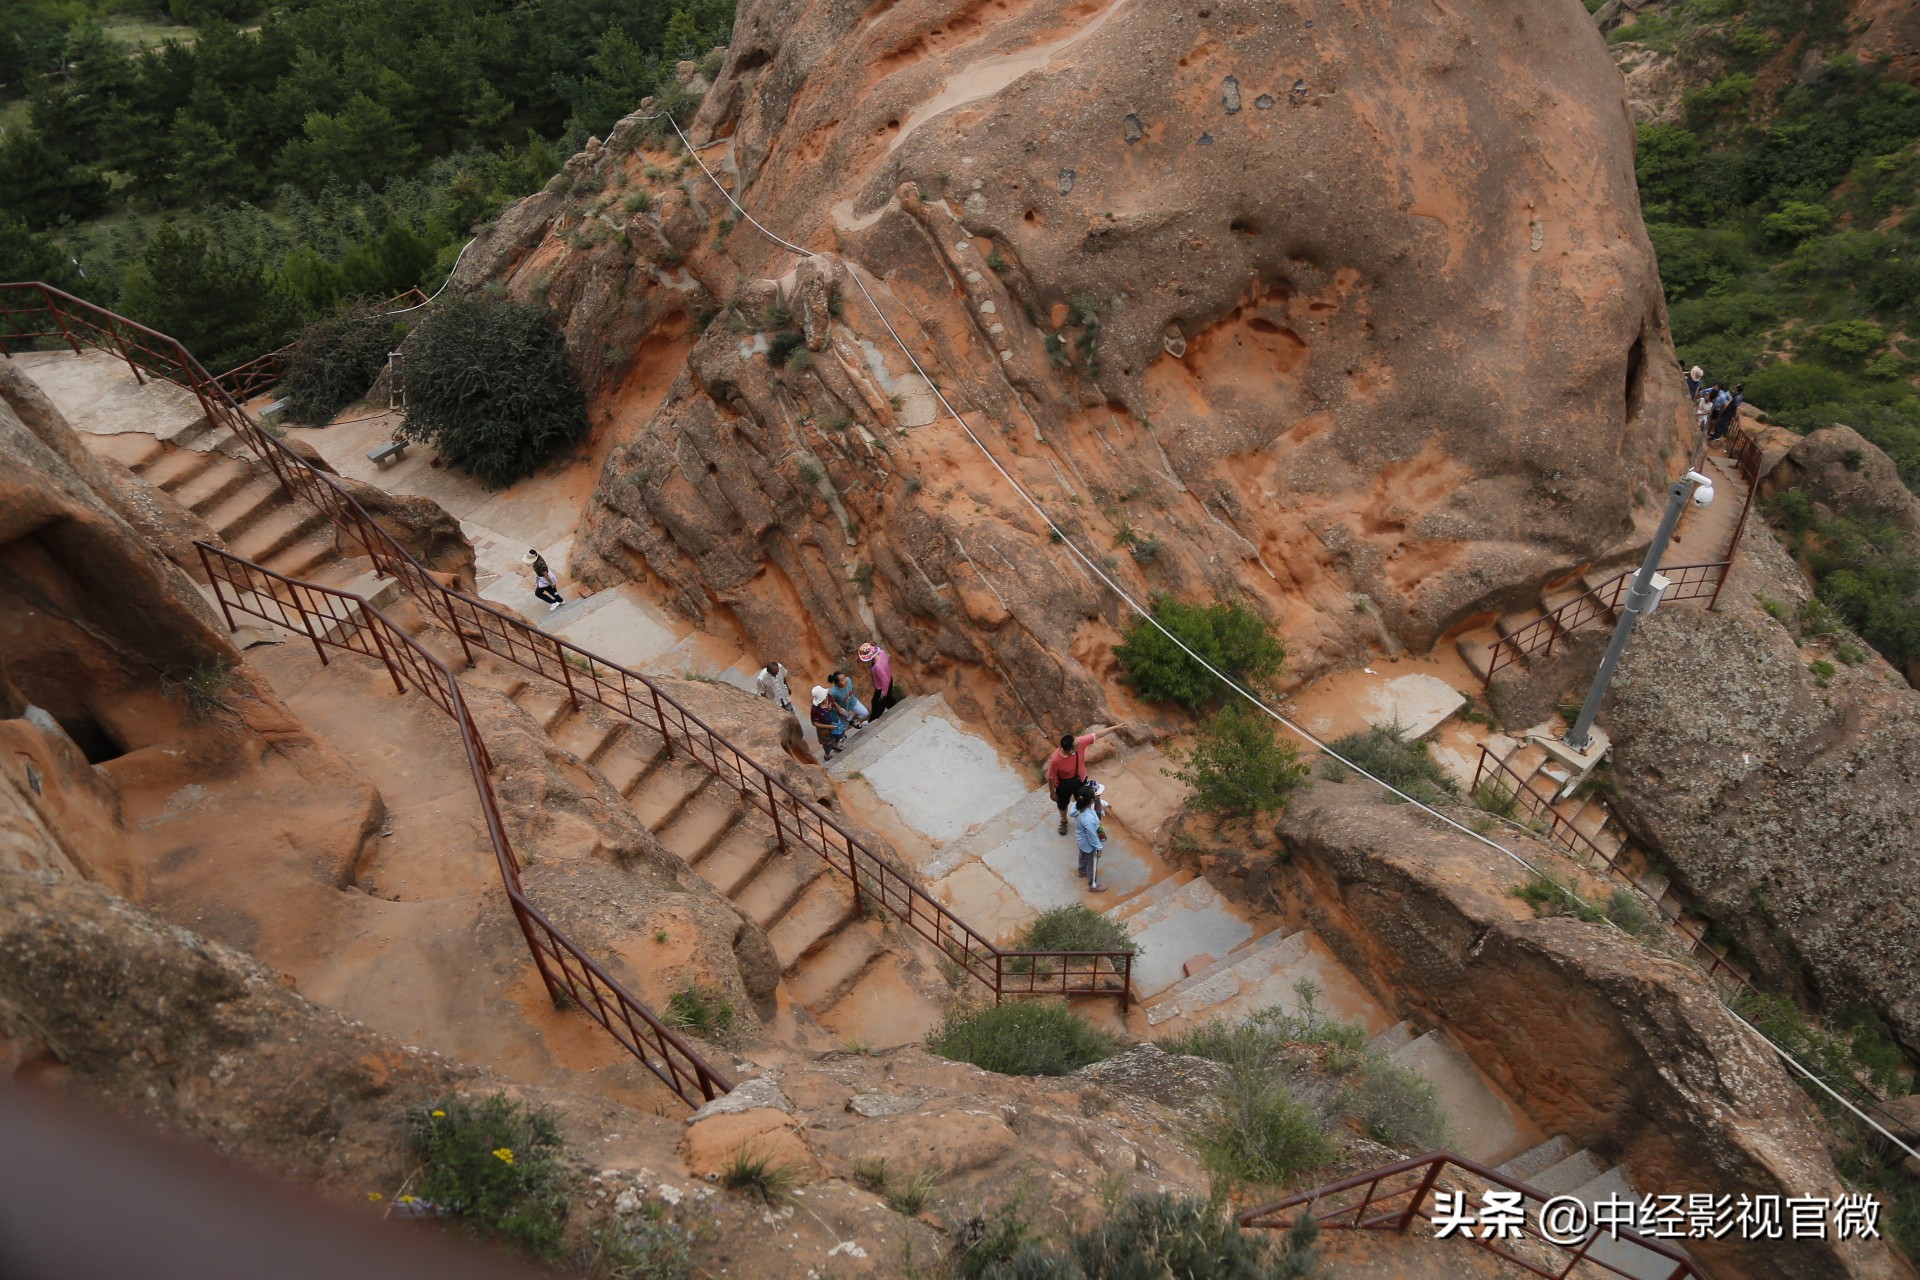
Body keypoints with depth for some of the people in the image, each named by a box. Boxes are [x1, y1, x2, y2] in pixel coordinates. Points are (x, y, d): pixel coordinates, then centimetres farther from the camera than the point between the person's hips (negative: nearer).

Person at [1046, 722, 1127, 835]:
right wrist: (1052, 793, -8)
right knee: (1062, 804, 27)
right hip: (1064, 785, -3)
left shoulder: (1079, 742, -33)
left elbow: (1096, 735, -19)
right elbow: (1051, 778, -23)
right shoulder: (1055, 760, -42)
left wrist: (1115, 727, -15)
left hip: (1080, 780, 3)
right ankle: (1064, 821, 59)